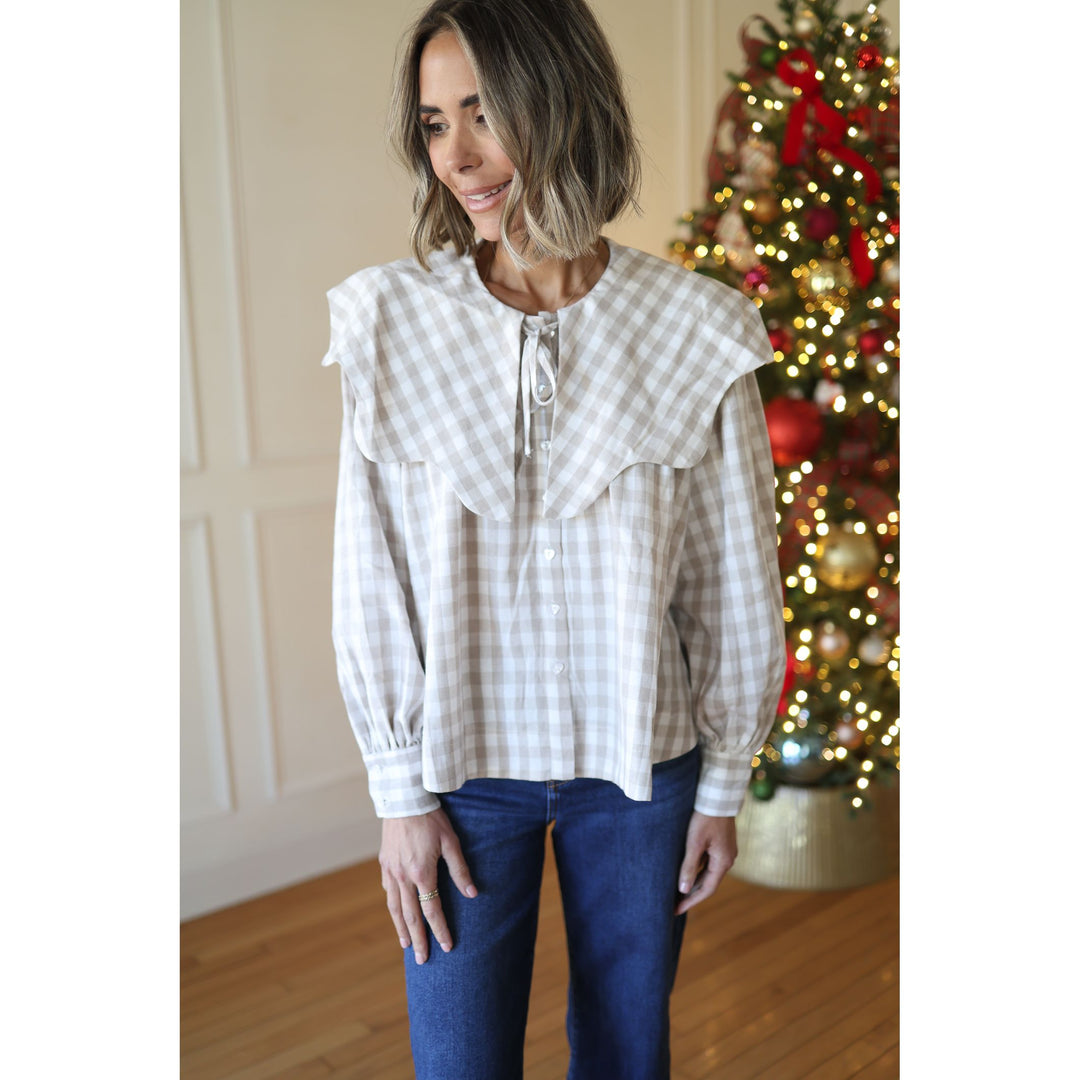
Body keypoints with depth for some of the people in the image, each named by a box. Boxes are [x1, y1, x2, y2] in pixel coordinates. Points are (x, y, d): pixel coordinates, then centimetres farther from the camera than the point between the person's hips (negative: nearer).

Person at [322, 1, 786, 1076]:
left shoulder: (694, 330, -10)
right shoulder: (391, 322, -9)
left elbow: (736, 582, -2)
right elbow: (370, 582, -5)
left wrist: (724, 783, 3)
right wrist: (399, 792, -3)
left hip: (638, 763, 1)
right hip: (463, 762, 0)